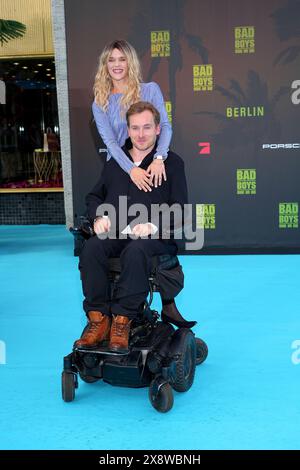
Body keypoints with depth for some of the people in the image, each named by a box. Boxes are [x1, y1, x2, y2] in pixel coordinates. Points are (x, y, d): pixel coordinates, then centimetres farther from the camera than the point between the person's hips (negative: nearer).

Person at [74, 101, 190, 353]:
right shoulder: (115, 161, 23)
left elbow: (179, 210, 3)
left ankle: (122, 319, -27)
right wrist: (99, 216, 3)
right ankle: (98, 319, -25)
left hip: (155, 236, -3)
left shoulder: (172, 162, 10)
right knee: (91, 248, -30)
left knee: (135, 251, -38)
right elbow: (94, 197, 26)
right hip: (114, 232, 4)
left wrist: (153, 225, -16)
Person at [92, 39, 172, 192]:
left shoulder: (151, 90, 3)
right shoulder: (100, 104, 4)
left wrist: (159, 158, -24)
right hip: (119, 168, 1)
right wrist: (131, 169, -24)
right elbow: (110, 142, -8)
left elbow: (165, 126, -6)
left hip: (151, 167, 0)